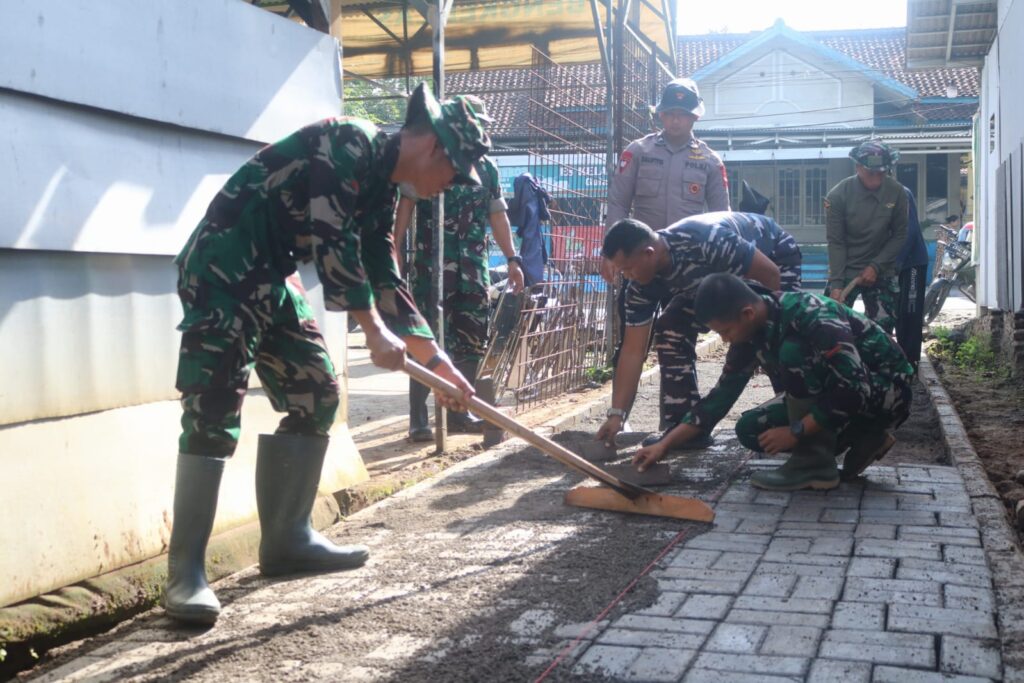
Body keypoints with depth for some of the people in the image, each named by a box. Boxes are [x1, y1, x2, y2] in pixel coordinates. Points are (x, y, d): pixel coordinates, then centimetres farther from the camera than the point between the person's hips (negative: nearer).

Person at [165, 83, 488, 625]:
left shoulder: (380, 193, 13)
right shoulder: (349, 142, -14)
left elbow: (386, 285, 17)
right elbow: (332, 242, -22)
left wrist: (440, 365, 14)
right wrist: (375, 334, -19)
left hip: (271, 279, 10)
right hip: (223, 269, -10)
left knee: (315, 396, 10)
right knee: (213, 412, -13)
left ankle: (286, 539, 18)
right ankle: (185, 570, -8)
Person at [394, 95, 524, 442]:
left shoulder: (487, 168, 16)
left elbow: (498, 216, 18)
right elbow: (406, 205, -3)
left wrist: (512, 259, 12)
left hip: (473, 268, 6)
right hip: (432, 265, -5)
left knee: (472, 341, 6)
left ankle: (456, 411, 18)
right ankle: (418, 419, -6)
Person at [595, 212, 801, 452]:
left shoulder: (705, 241, -43)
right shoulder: (642, 285, -22)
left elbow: (769, 274, -31)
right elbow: (633, 350, -18)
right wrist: (616, 414, -22)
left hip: (774, 256, -6)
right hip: (716, 275, 6)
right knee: (670, 331, -9)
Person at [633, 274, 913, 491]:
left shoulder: (812, 316, -32)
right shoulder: (750, 334, -7)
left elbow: (854, 390, -34)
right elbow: (721, 395, 1)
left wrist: (795, 432, -28)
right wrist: (665, 444, -4)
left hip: (888, 389, -8)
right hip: (840, 391, 8)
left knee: (793, 351, -30)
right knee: (751, 430, -2)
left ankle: (814, 462, -17)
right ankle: (863, 438, 4)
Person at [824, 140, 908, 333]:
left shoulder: (896, 192, -10)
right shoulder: (838, 195, -15)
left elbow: (900, 235, -2)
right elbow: (835, 242, -13)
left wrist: (876, 266, -13)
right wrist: (836, 284, -19)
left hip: (881, 273, 2)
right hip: (845, 271, -2)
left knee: (882, 330, 1)